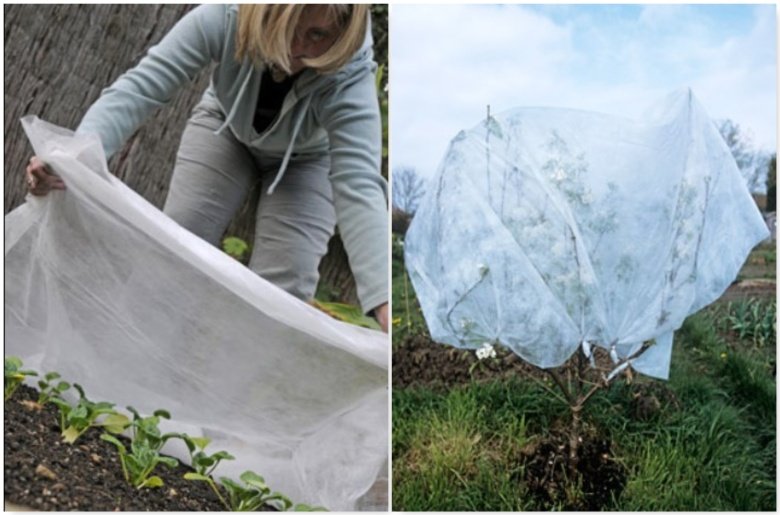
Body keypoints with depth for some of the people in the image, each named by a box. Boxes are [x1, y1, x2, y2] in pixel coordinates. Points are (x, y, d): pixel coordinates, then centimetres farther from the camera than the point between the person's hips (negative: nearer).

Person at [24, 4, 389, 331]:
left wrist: (384, 306, -61)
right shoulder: (225, 17, -35)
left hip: (306, 158, -1)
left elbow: (358, 186, -48)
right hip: (227, 128, 2)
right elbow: (139, 87, -39)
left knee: (281, 291, -16)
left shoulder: (349, 77, -38)